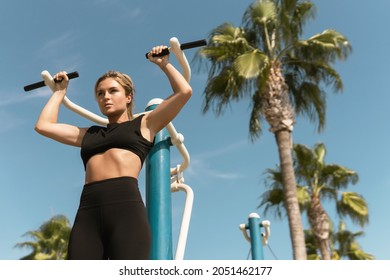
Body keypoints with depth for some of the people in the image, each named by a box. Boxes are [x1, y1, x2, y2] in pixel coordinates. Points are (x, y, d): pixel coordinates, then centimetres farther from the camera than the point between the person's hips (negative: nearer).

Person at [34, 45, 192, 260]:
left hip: (126, 207, -4)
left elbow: (184, 91, 11)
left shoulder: (143, 125, 18)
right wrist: (60, 91, 39)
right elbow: (43, 125, 30)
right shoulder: (90, 135, 28)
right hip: (87, 212, 4)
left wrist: (164, 64, 24)